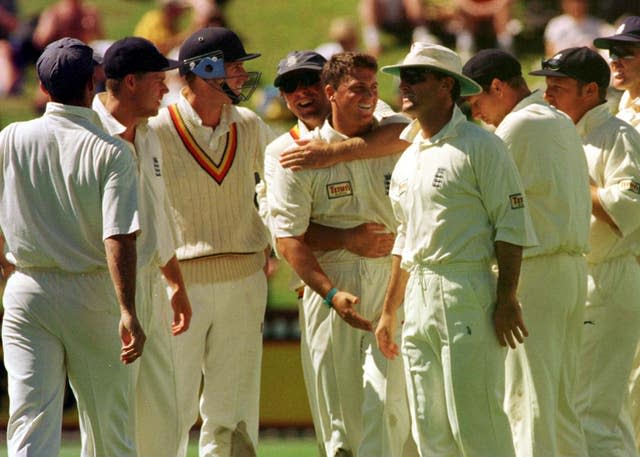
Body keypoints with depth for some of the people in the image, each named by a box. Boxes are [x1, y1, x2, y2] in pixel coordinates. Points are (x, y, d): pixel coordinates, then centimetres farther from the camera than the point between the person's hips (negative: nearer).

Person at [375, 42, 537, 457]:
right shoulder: (407, 160, 19)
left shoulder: (480, 147, -6)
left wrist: (507, 301, -16)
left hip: (467, 297, -8)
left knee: (475, 422, -11)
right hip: (418, 298, 8)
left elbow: (511, 226, -10)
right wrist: (390, 310, 24)